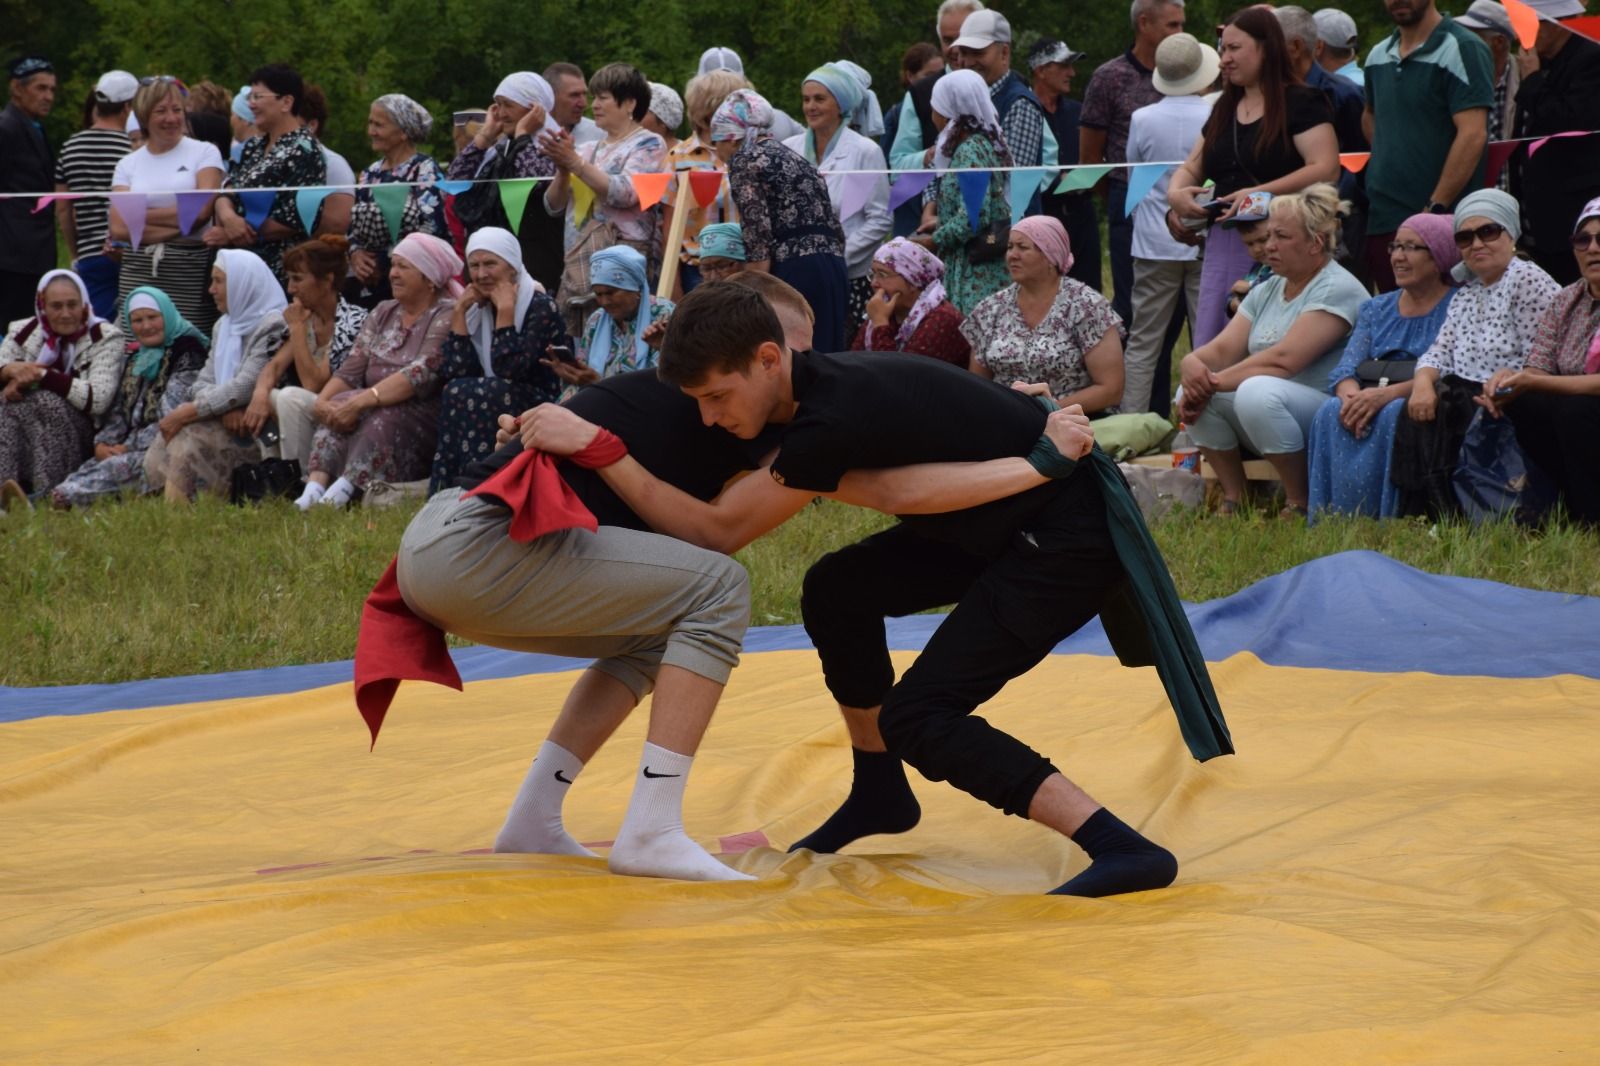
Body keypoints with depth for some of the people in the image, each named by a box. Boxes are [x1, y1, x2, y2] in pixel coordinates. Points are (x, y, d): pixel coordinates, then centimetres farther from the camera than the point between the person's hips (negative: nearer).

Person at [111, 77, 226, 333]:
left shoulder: (205, 153, 6)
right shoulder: (128, 164, 12)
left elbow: (202, 212, -7)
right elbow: (119, 228, 1)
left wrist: (141, 216, -1)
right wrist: (177, 226, -7)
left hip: (191, 271, -2)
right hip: (139, 273, 2)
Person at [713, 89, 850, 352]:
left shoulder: (744, 161, 1)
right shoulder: (791, 158, 24)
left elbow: (758, 233, -11)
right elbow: (835, 230, 20)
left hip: (791, 270, -8)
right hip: (832, 265, 8)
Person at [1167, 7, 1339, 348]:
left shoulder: (1302, 103, -3)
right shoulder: (1223, 111, 19)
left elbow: (1326, 170, -15)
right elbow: (1190, 169, 23)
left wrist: (1260, 194, -23)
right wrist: (1176, 193, -1)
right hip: (1223, 245, 7)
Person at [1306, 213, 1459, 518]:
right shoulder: (1376, 309, 23)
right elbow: (1346, 368, 11)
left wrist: (1388, 394, -25)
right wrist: (1350, 394, -15)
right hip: (1368, 400, 5)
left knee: (1392, 416, -36)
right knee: (1331, 412, -27)